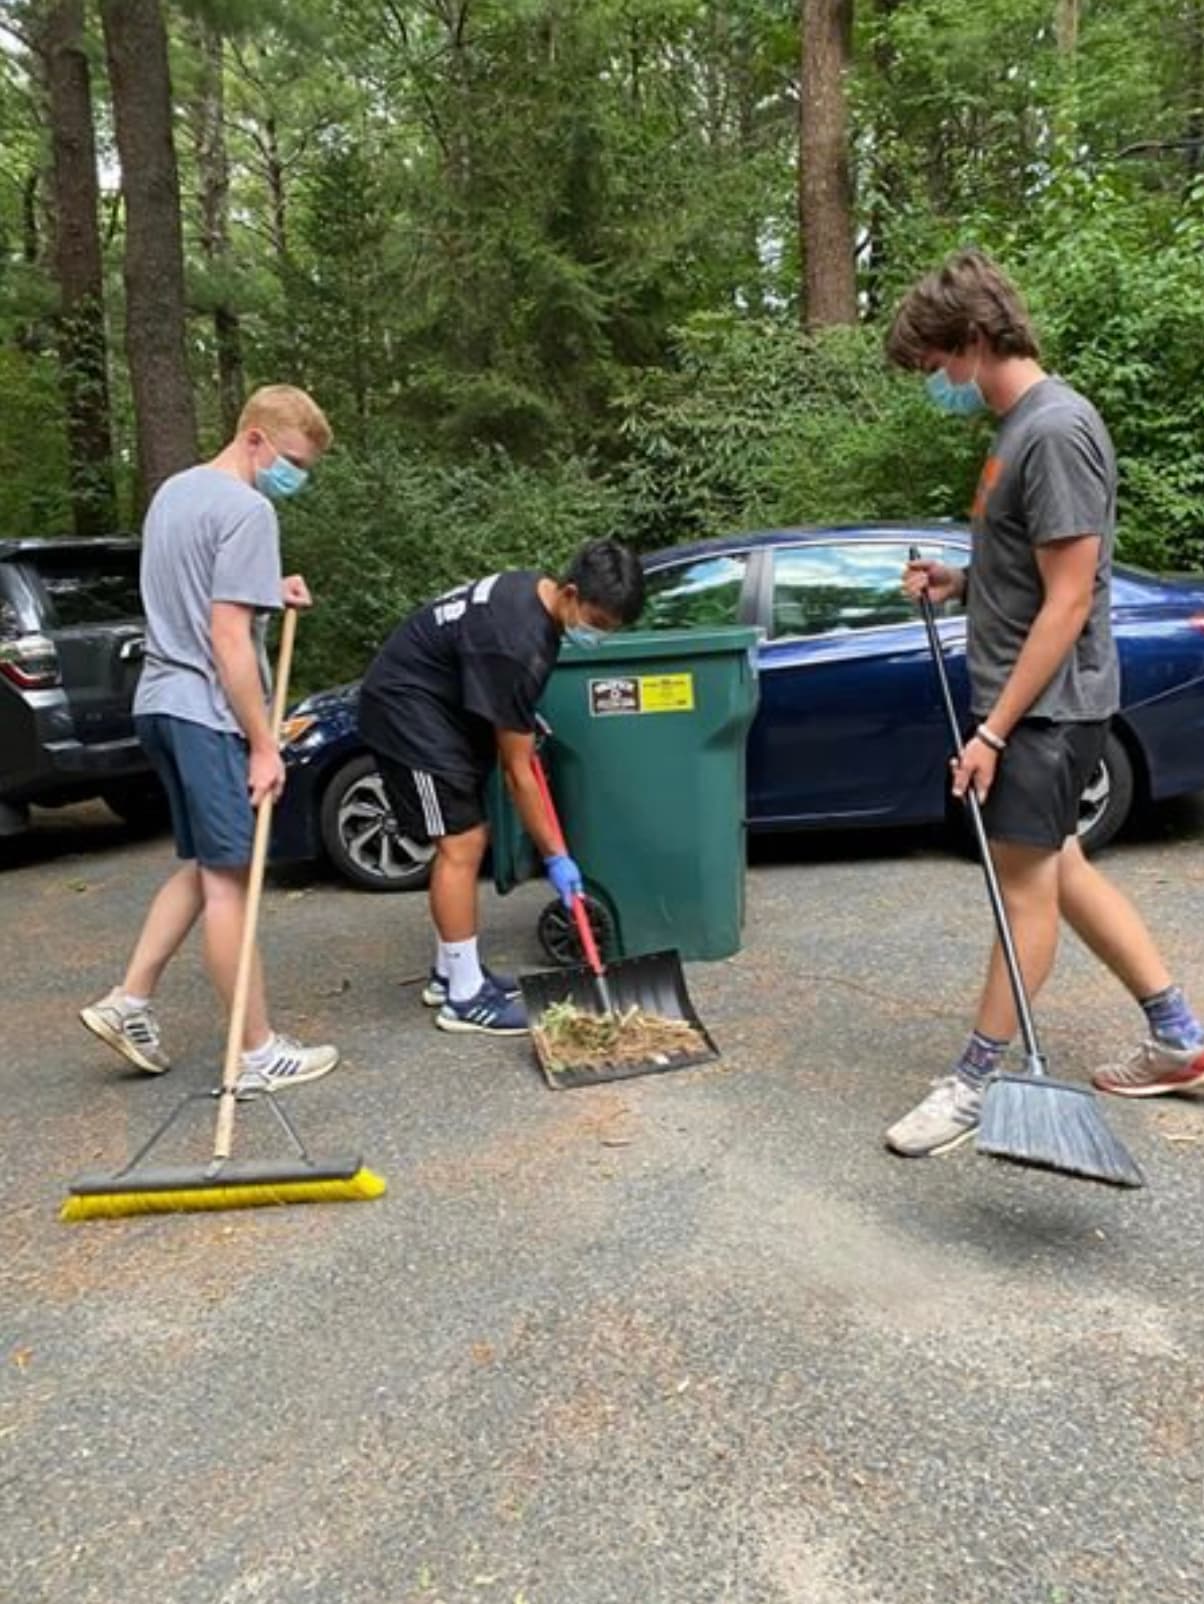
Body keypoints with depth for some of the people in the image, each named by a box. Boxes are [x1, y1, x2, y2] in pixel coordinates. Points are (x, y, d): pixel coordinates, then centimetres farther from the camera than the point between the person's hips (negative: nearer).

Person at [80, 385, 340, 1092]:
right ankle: (259, 1052, 4)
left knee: (203, 866, 18)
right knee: (229, 878, -4)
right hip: (208, 712, -9)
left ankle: (130, 999, 16)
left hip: (162, 704, 9)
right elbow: (228, 638, -19)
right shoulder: (247, 510, -13)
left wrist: (268, 594, 12)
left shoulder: (174, 491, 17)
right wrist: (264, 744, -16)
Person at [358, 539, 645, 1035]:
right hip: (406, 707, -10)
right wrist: (554, 857, -15)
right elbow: (517, 771, -22)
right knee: (460, 845, -11)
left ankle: (451, 971, 20)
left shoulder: (534, 588, 0)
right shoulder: (518, 644, -28)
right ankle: (465, 997, -4)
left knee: (469, 840, 10)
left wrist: (523, 721, 8)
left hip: (438, 701, 10)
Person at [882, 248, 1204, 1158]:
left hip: (1047, 705, -10)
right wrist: (959, 584, 5)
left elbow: (1068, 599, -21)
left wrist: (993, 729, -21)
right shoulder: (1020, 425, 12)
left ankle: (977, 1083, 13)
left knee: (1029, 884, 1)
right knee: (1059, 869, 16)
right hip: (1033, 700, 10)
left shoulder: (1056, 430, -18)